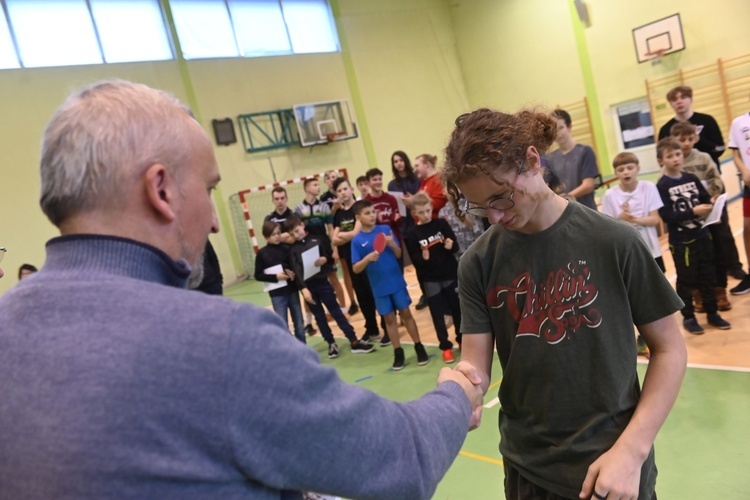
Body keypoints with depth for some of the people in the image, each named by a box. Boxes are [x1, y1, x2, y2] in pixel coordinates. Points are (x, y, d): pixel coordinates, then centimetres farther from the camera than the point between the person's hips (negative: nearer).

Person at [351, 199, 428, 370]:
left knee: (406, 313, 8)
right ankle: (398, 353, 22)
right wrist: (367, 258, -26)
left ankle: (419, 347, 21)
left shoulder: (385, 229, -3)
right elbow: (355, 269, -8)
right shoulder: (357, 240, -7)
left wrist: (393, 244, -20)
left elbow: (399, 254, 0)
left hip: (397, 281, 0)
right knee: (389, 318, 10)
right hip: (379, 287, 0)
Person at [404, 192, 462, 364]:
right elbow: (415, 261, -9)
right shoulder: (412, 234, -6)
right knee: (437, 313, 5)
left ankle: (462, 340, 32)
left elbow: (456, 247, -5)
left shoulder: (441, 223, -3)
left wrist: (450, 246, -27)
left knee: (457, 309, 13)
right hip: (430, 280, -1)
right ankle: (446, 346, 18)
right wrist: (423, 258, -29)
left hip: (450, 274, 1)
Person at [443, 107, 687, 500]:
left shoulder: (613, 242, -13)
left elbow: (669, 350, -6)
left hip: (612, 462, -2)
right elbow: (476, 365, -8)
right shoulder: (477, 264, -8)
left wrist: (632, 450, -13)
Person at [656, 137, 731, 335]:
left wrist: (710, 206, -12)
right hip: (681, 242, -5)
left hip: (702, 236, 5)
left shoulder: (692, 179, 5)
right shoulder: (662, 186, -11)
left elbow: (707, 200, 10)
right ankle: (688, 317, 19)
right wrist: (693, 212, -22)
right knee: (686, 280, 5)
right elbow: (667, 217, -18)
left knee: (708, 276, 13)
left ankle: (712, 313, 26)